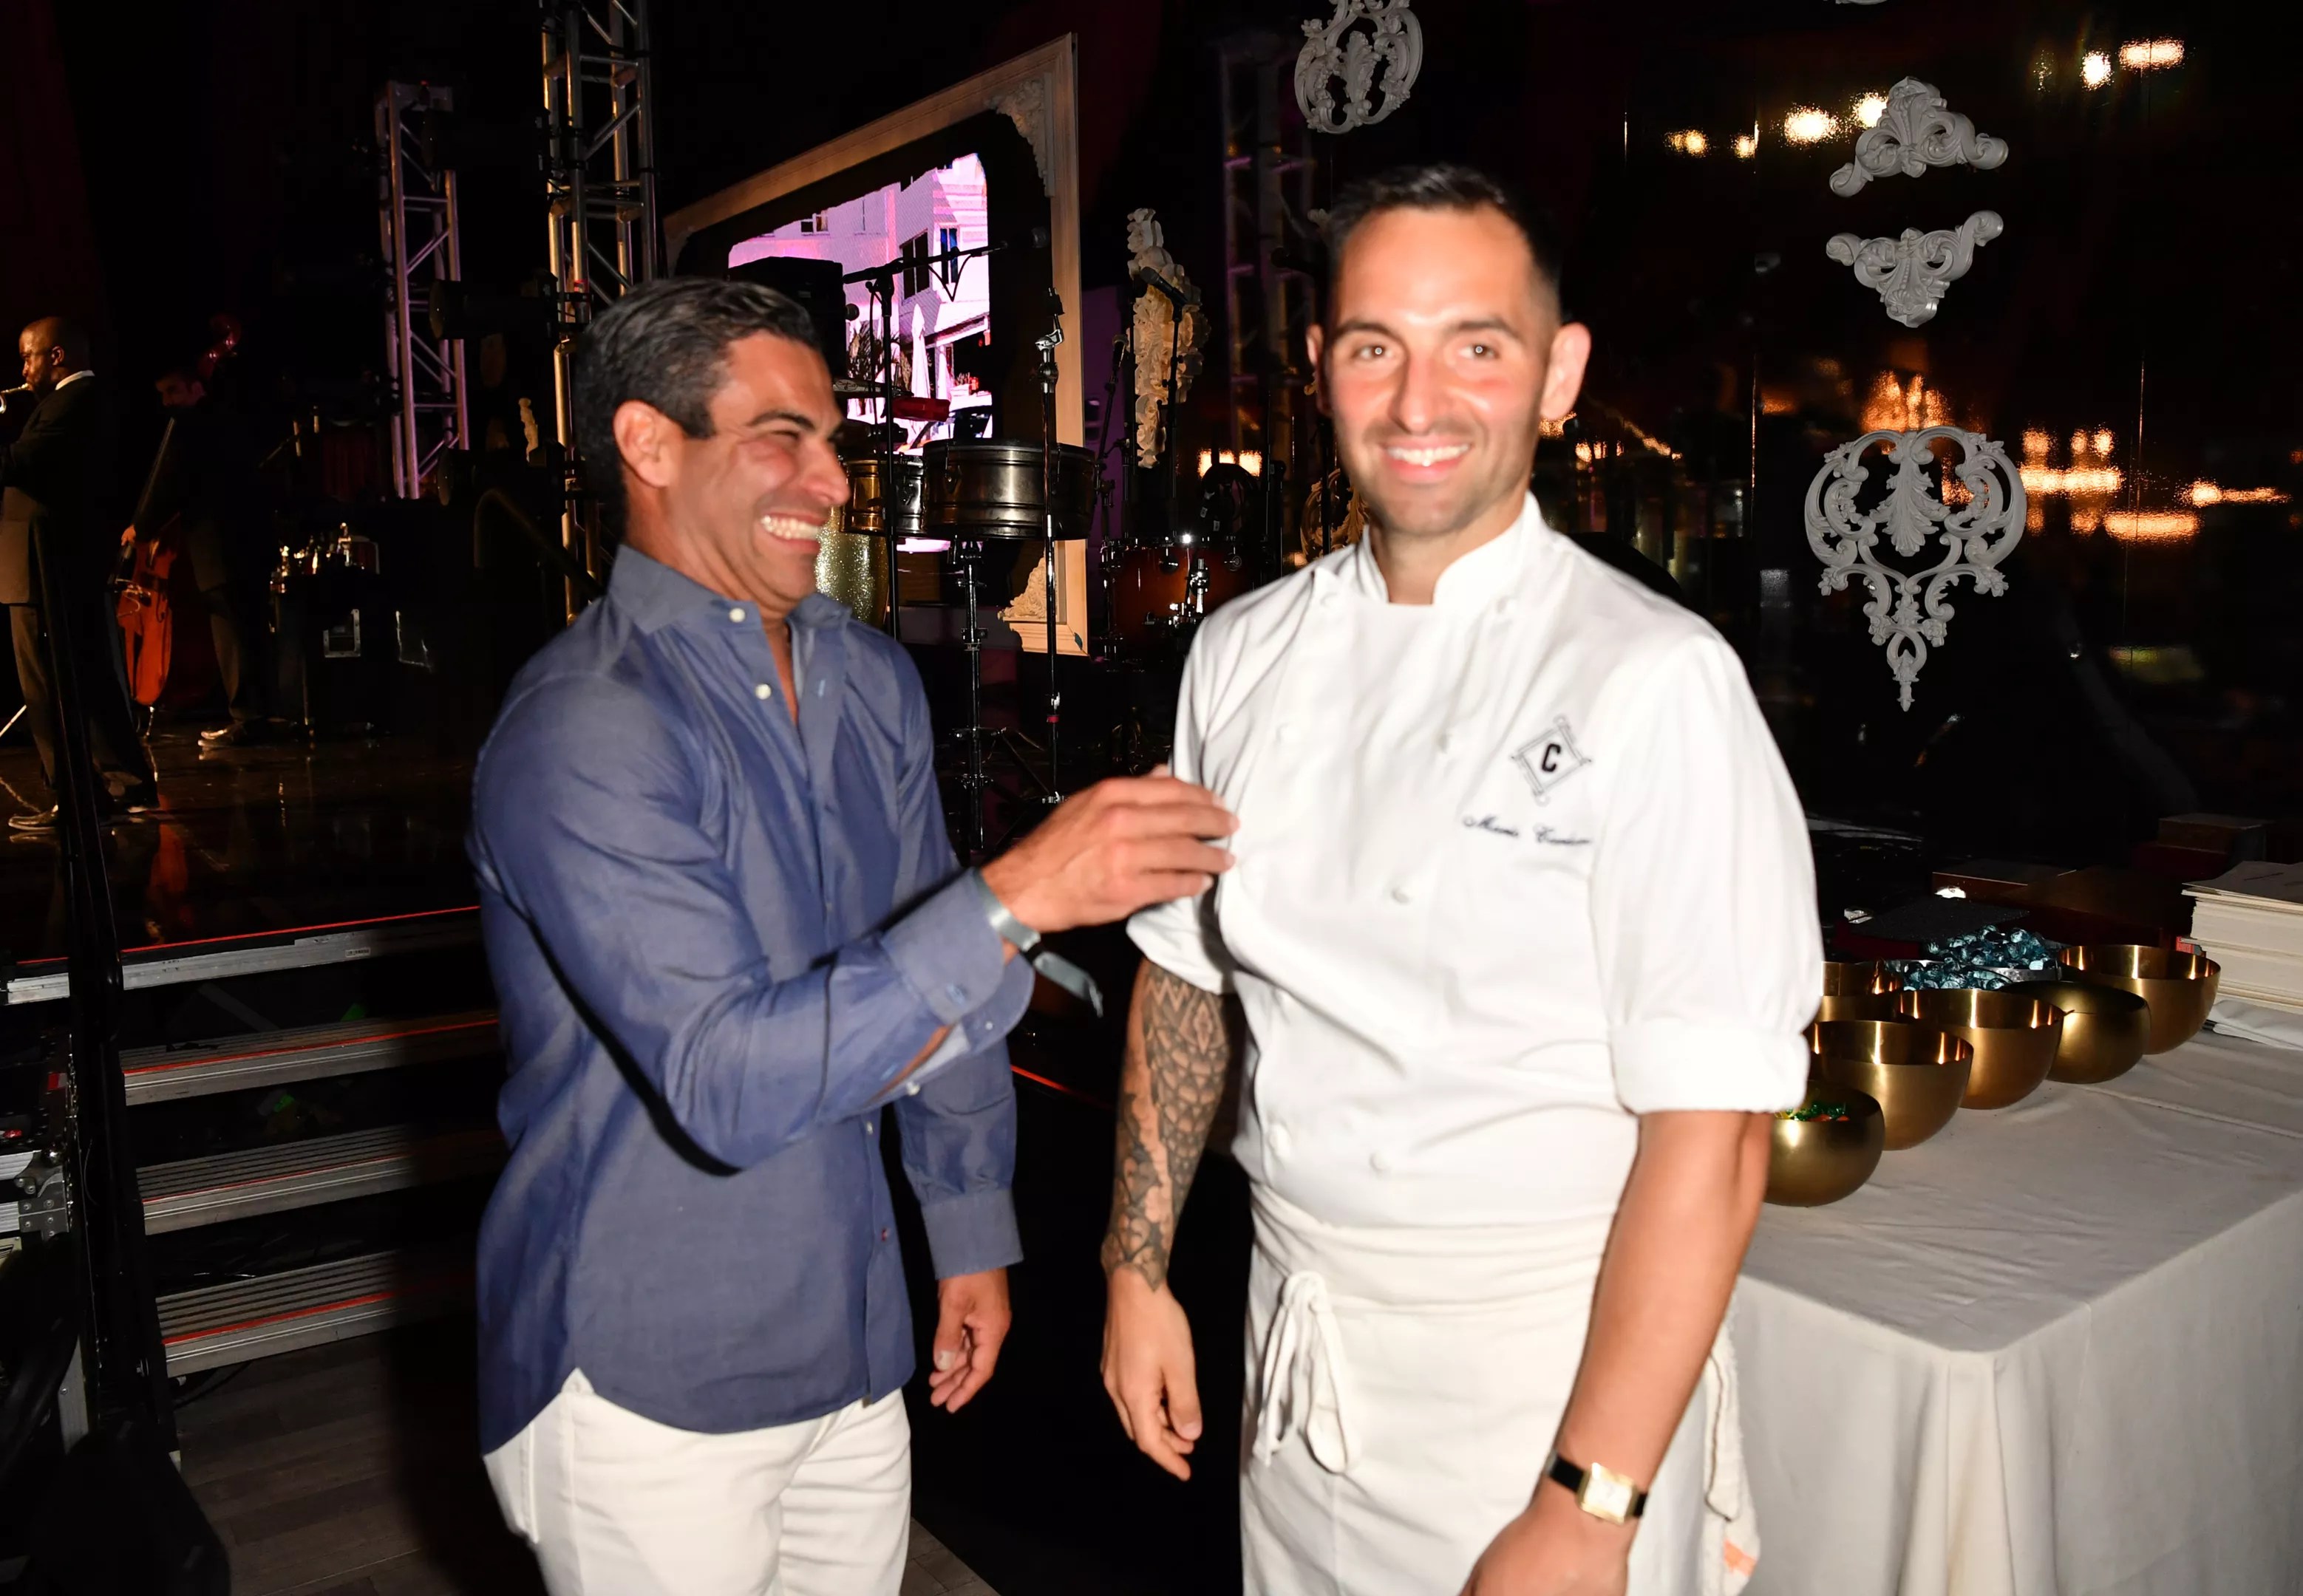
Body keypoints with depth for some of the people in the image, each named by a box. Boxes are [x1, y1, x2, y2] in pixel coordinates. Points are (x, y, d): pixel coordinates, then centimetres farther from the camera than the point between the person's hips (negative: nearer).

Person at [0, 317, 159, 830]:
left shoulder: (73, 400, -13)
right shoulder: (90, 399, 17)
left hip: (44, 563, -10)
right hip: (74, 558, 10)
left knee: (46, 690, -4)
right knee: (91, 680, 13)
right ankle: (129, 783, 18)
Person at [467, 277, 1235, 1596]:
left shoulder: (873, 681, 3)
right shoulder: (582, 734, -22)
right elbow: (725, 1086, -30)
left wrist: (972, 1233, 13)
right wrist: (1016, 898, -35)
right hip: (647, 1384, -6)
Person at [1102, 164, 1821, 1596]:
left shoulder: (1654, 682, -17)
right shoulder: (1245, 655, 0)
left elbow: (1711, 1139, -19)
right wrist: (1139, 1268, 6)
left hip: (1549, 1371, -4)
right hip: (1296, 1358, 5)